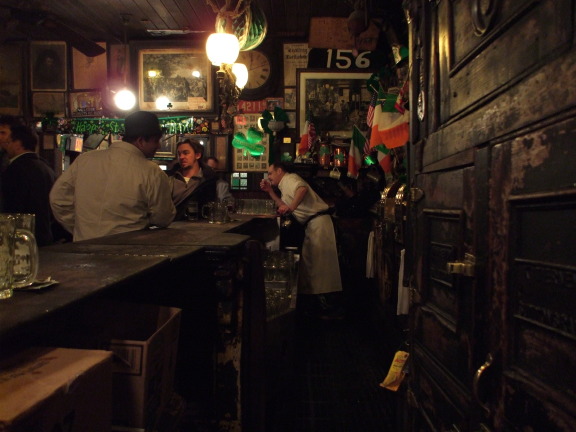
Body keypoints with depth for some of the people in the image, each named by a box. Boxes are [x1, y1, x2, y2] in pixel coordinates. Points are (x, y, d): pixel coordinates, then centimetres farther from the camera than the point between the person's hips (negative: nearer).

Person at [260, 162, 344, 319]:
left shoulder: (290, 178, -5)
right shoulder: (284, 186, 25)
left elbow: (303, 188, -26)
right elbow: (284, 207, 21)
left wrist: (291, 207, -32)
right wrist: (270, 191, 19)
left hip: (318, 221, -10)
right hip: (312, 224, 10)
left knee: (320, 262, -10)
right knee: (309, 261, 15)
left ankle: (330, 307, -7)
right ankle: (315, 300, 23)